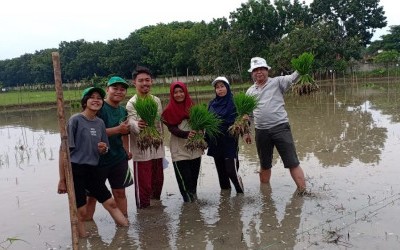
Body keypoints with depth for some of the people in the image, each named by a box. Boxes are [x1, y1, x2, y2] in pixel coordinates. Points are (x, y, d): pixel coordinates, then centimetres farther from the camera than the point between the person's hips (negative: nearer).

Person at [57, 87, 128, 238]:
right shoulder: (75, 120, -10)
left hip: (92, 171, 6)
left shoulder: (100, 123, 8)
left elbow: (103, 151, 18)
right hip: (74, 171, -6)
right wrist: (62, 179, -11)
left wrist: (103, 149, -7)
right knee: (81, 212, -1)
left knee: (111, 203, 8)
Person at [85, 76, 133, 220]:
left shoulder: (123, 111, 8)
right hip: (98, 159, -6)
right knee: (92, 195, 5)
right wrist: (118, 129, -23)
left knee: (120, 193, 14)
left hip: (119, 159, 6)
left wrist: (126, 151, 11)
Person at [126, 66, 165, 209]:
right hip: (141, 150, -6)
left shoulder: (157, 100, 8)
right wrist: (138, 126, -51)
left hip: (157, 149, 6)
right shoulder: (132, 103, -12)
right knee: (143, 185, 0)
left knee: (158, 181, 18)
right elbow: (132, 124, -29)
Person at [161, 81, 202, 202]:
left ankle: (193, 197, 30)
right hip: (179, 150, -3)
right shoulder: (169, 110, -4)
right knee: (185, 178, -2)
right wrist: (186, 134, -28)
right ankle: (189, 199, 14)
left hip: (195, 149, 4)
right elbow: (172, 128, -11)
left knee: (194, 177, 12)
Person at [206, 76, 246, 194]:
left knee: (231, 170, -9)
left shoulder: (234, 102, -5)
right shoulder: (212, 104, 8)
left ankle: (241, 193, 7)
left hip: (230, 142, -5)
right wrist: (205, 139, 10)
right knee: (221, 171, 11)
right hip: (216, 143, 5)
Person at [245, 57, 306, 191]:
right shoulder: (250, 91, 12)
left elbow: (292, 78, -16)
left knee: (292, 163, -4)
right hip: (261, 131, 4)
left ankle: (303, 191, 1)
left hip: (280, 128, -4)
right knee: (265, 165, 17)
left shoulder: (277, 82, 0)